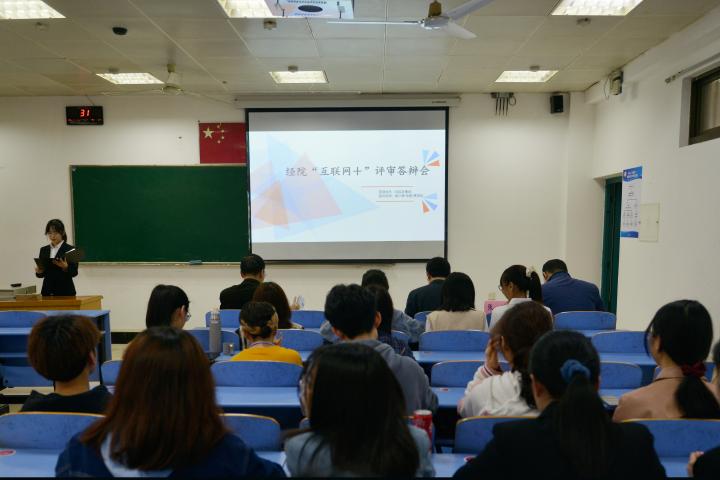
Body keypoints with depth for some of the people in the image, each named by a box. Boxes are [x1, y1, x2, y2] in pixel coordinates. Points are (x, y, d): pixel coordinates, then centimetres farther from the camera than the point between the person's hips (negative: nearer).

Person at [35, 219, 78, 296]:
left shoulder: (70, 249, -2)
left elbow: (74, 272, -8)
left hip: (65, 292, -4)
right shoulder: (43, 250, 12)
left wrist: (65, 267, -26)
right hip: (47, 292, 4)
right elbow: (41, 274, 15)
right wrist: (39, 271, -6)